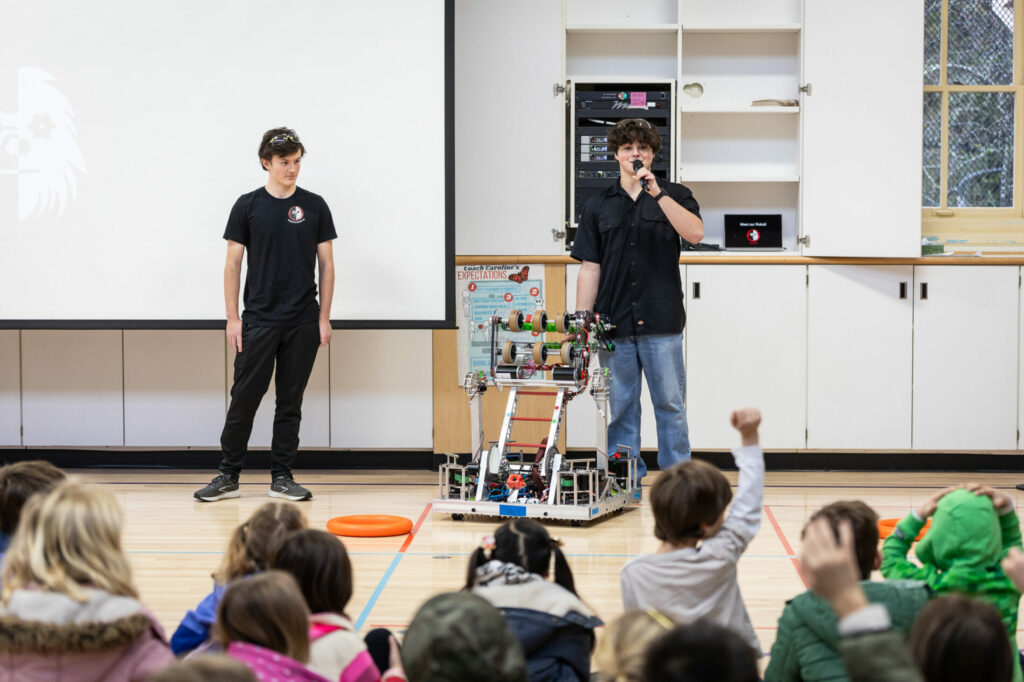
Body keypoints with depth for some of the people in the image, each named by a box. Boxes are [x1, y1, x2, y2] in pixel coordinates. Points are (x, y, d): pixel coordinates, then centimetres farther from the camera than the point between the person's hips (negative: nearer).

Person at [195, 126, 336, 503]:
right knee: (244, 399, 0)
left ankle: (281, 477, 13)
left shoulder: (314, 206, 4)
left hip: (302, 323, 1)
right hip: (259, 321, -1)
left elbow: (326, 263, 5)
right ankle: (228, 476, 9)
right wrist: (233, 318, -3)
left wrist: (324, 317, -1)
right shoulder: (247, 206, 2)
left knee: (290, 401, 6)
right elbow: (233, 263, 3)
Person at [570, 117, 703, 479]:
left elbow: (695, 232, -15)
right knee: (621, 408, 6)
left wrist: (657, 192, -21)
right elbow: (589, 269, 9)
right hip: (614, 325, 2)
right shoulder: (598, 207, 11)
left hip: (662, 323, -2)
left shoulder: (675, 196, 5)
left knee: (670, 404, 0)